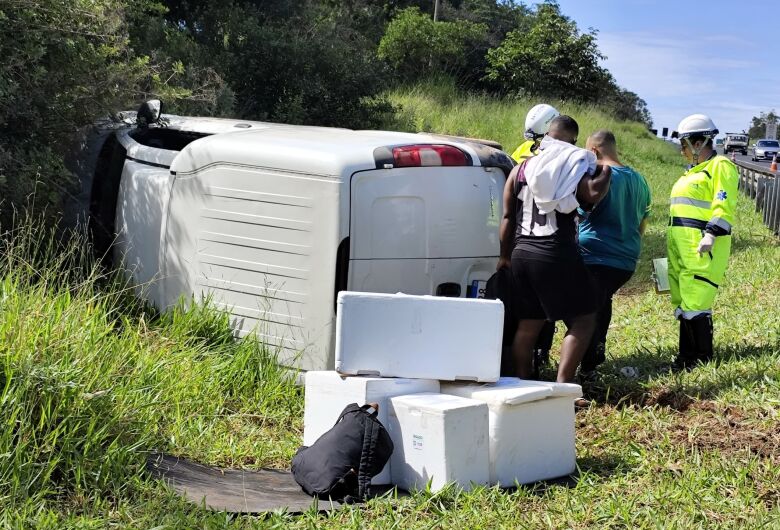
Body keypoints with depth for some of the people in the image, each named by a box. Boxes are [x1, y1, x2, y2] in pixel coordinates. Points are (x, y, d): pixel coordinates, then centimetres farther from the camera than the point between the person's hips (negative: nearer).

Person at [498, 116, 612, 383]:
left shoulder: (521, 169, 13)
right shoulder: (574, 167, -1)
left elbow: (508, 217, 12)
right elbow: (593, 194, -20)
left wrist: (505, 256, 20)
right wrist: (605, 172, 0)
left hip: (521, 252, 6)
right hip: (557, 254, -6)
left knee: (528, 322, 17)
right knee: (583, 319, 1)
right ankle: (562, 384, -10)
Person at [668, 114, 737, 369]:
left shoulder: (720, 166, -7)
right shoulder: (693, 170, 23)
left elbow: (724, 207, -17)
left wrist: (710, 235, -26)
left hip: (702, 246, -10)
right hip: (681, 245, 10)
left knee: (695, 302, -13)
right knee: (683, 301, 11)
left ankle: (703, 359, -6)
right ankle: (687, 356, 17)